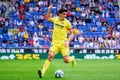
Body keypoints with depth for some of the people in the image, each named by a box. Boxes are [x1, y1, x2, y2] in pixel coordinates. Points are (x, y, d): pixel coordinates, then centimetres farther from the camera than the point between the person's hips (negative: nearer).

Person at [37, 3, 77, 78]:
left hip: (63, 43, -2)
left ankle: (72, 58, 30)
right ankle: (42, 72, -25)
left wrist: (68, 41, -14)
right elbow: (48, 18, 28)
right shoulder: (55, 19, 6)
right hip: (55, 43, 2)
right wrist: (49, 10, 15)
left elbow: (71, 34, 1)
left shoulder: (67, 22, -4)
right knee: (50, 56, -22)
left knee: (66, 60, -8)